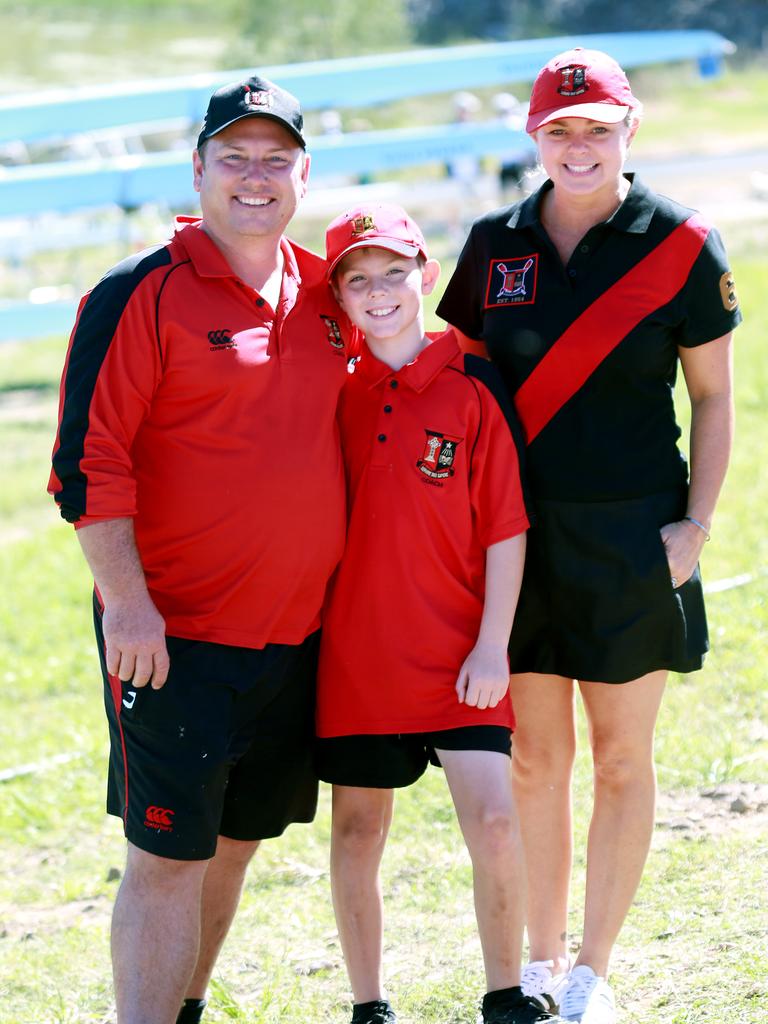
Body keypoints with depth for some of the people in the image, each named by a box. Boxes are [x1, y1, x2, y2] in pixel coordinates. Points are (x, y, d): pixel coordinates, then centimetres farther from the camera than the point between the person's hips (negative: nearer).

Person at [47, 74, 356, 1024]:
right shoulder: (143, 295, -9)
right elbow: (87, 462, -12)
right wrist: (126, 600, -18)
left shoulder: (324, 294, 10)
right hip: (173, 636, -6)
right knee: (167, 859, -7)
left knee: (236, 841, 14)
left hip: (297, 628, 6)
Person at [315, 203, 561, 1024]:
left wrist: (493, 646, -7)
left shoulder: (472, 389, -4)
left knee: (493, 821, -8)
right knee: (357, 831, 8)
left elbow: (506, 527, -4)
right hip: (354, 650, 2)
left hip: (456, 651, -2)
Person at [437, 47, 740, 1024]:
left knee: (621, 759, 3)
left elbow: (713, 398, 2)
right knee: (532, 757, 7)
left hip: (630, 535, -2)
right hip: (517, 533, 2)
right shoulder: (496, 243, 5)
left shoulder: (678, 245, -3)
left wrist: (697, 522, -6)